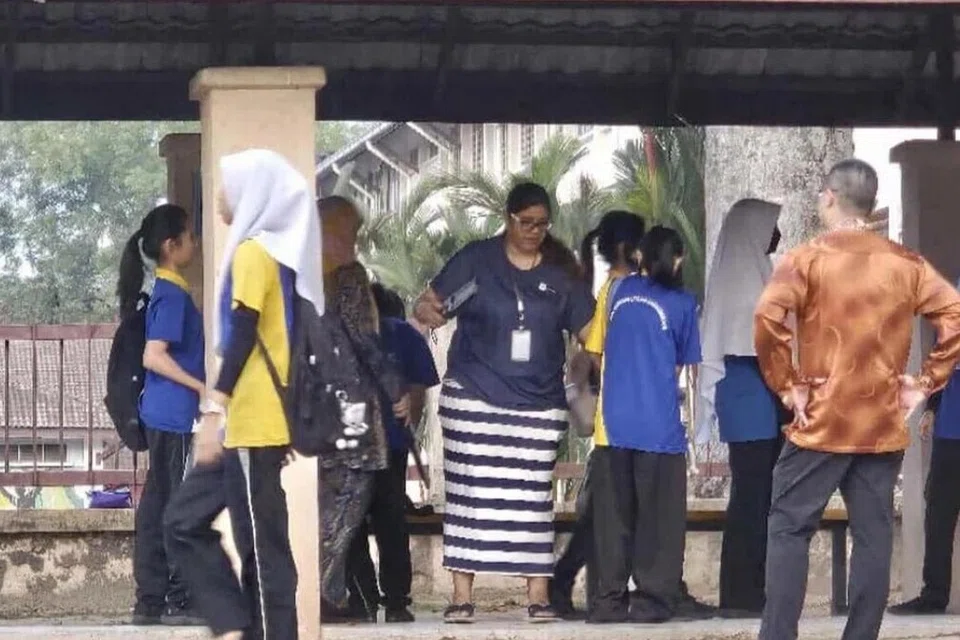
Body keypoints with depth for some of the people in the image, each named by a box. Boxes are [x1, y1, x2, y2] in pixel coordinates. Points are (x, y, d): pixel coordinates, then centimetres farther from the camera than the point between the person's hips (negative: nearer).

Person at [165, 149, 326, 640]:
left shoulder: (252, 252, -12)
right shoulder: (278, 250, 15)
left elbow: (242, 336, -20)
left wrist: (214, 409, -22)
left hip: (253, 423, -10)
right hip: (249, 421, 10)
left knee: (260, 545, -7)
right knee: (186, 519, 11)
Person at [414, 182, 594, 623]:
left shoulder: (560, 272, 7)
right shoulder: (476, 260, 2)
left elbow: (589, 329, 8)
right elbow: (428, 302, 0)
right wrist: (429, 311, -24)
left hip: (538, 404, 2)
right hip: (474, 400, -2)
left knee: (533, 498, 2)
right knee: (470, 495, -2)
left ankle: (538, 595, 5)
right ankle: (462, 595, 1)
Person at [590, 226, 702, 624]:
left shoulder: (622, 291, 9)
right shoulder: (681, 303, 0)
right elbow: (681, 366, 8)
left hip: (614, 423, 3)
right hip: (658, 424, -3)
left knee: (613, 516, 8)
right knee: (658, 516, 2)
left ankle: (610, 599, 7)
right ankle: (652, 598, -1)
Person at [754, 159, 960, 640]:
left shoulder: (808, 259, -6)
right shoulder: (906, 263, 6)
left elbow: (768, 318, -21)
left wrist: (785, 384, -10)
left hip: (823, 421, -3)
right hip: (884, 424, 3)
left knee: (789, 528, 2)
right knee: (873, 535, 4)